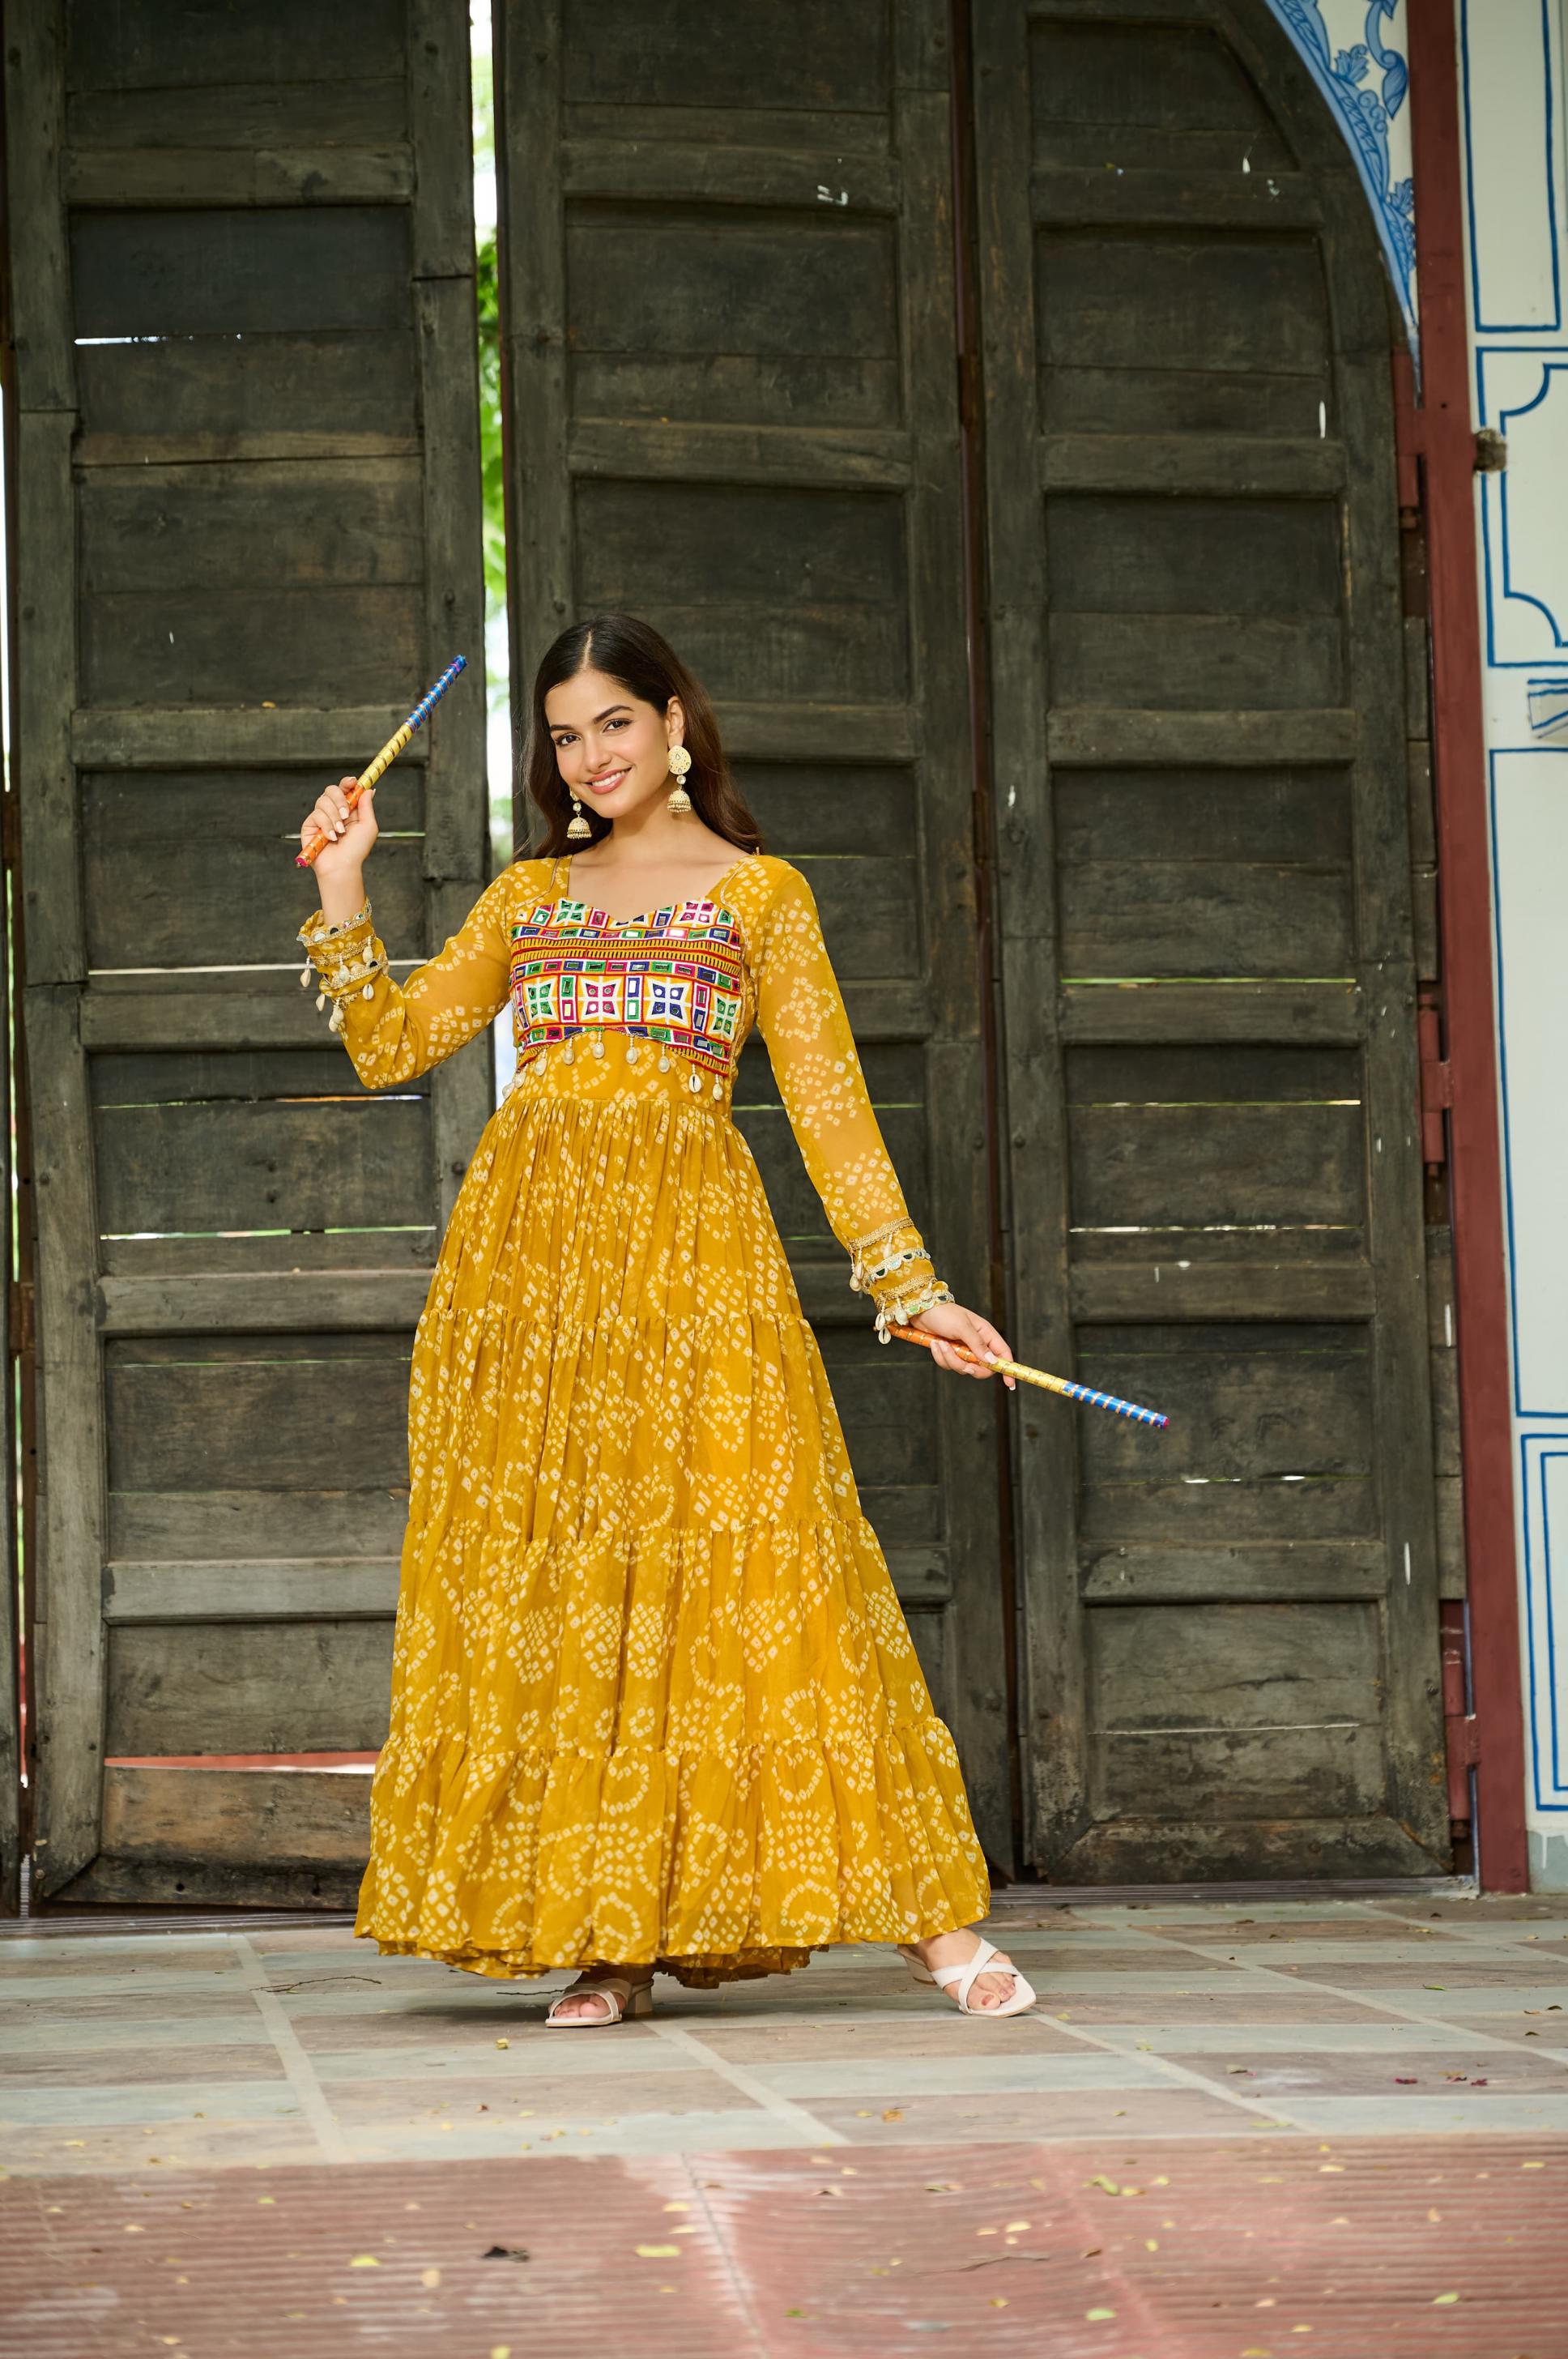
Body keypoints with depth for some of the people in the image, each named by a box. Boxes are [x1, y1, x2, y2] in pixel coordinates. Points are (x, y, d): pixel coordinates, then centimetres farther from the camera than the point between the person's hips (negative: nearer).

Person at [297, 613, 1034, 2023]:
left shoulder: (760, 891, 11)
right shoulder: (532, 894, 21)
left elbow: (828, 1101, 6)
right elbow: (394, 1047, 18)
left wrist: (911, 1284, -1)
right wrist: (344, 898, 8)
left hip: (688, 1243, -4)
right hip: (527, 1251, 4)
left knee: (742, 1552, -12)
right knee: (546, 1577, -4)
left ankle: (931, 1918, -11)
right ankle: (607, 1937, -2)